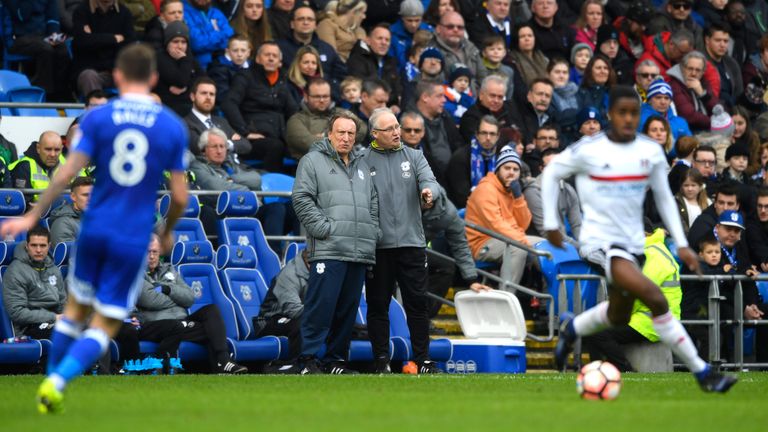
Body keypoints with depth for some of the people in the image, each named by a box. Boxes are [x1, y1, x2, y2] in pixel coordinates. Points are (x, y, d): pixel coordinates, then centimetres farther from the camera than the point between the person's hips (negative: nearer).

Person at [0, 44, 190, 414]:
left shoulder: (97, 118, -2)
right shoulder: (173, 127, -1)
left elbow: (67, 174, -9)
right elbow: (179, 196, 0)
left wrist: (33, 216, -2)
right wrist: (168, 231, 19)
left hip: (94, 230, 1)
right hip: (134, 238, -1)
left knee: (76, 309, 22)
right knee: (104, 326, 4)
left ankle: (51, 380, 23)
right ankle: (57, 382, -15)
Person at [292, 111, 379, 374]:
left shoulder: (362, 165, 23)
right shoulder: (313, 161, 4)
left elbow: (374, 203, 26)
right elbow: (302, 198, -5)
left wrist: (372, 232, 11)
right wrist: (324, 228, -12)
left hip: (360, 252, 6)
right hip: (328, 251, -6)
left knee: (348, 308, 7)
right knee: (322, 304, -11)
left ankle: (336, 358, 13)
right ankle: (310, 359, -8)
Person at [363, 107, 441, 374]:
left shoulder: (413, 157, 11)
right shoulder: (363, 161, 3)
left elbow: (429, 180, -3)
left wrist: (429, 191, -28)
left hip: (411, 242, 2)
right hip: (377, 244, -2)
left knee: (417, 303, 3)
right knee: (378, 305, 3)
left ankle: (423, 360, 8)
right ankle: (381, 360, 10)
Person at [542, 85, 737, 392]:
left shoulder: (651, 152, 0)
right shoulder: (588, 150, -11)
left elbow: (664, 198, 11)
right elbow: (551, 174, 4)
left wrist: (682, 244, 6)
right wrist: (551, 223, 4)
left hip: (633, 243, 6)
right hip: (600, 240, -6)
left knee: (618, 316, 18)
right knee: (656, 299, -23)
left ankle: (571, 329, 49)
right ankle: (702, 373, -17)